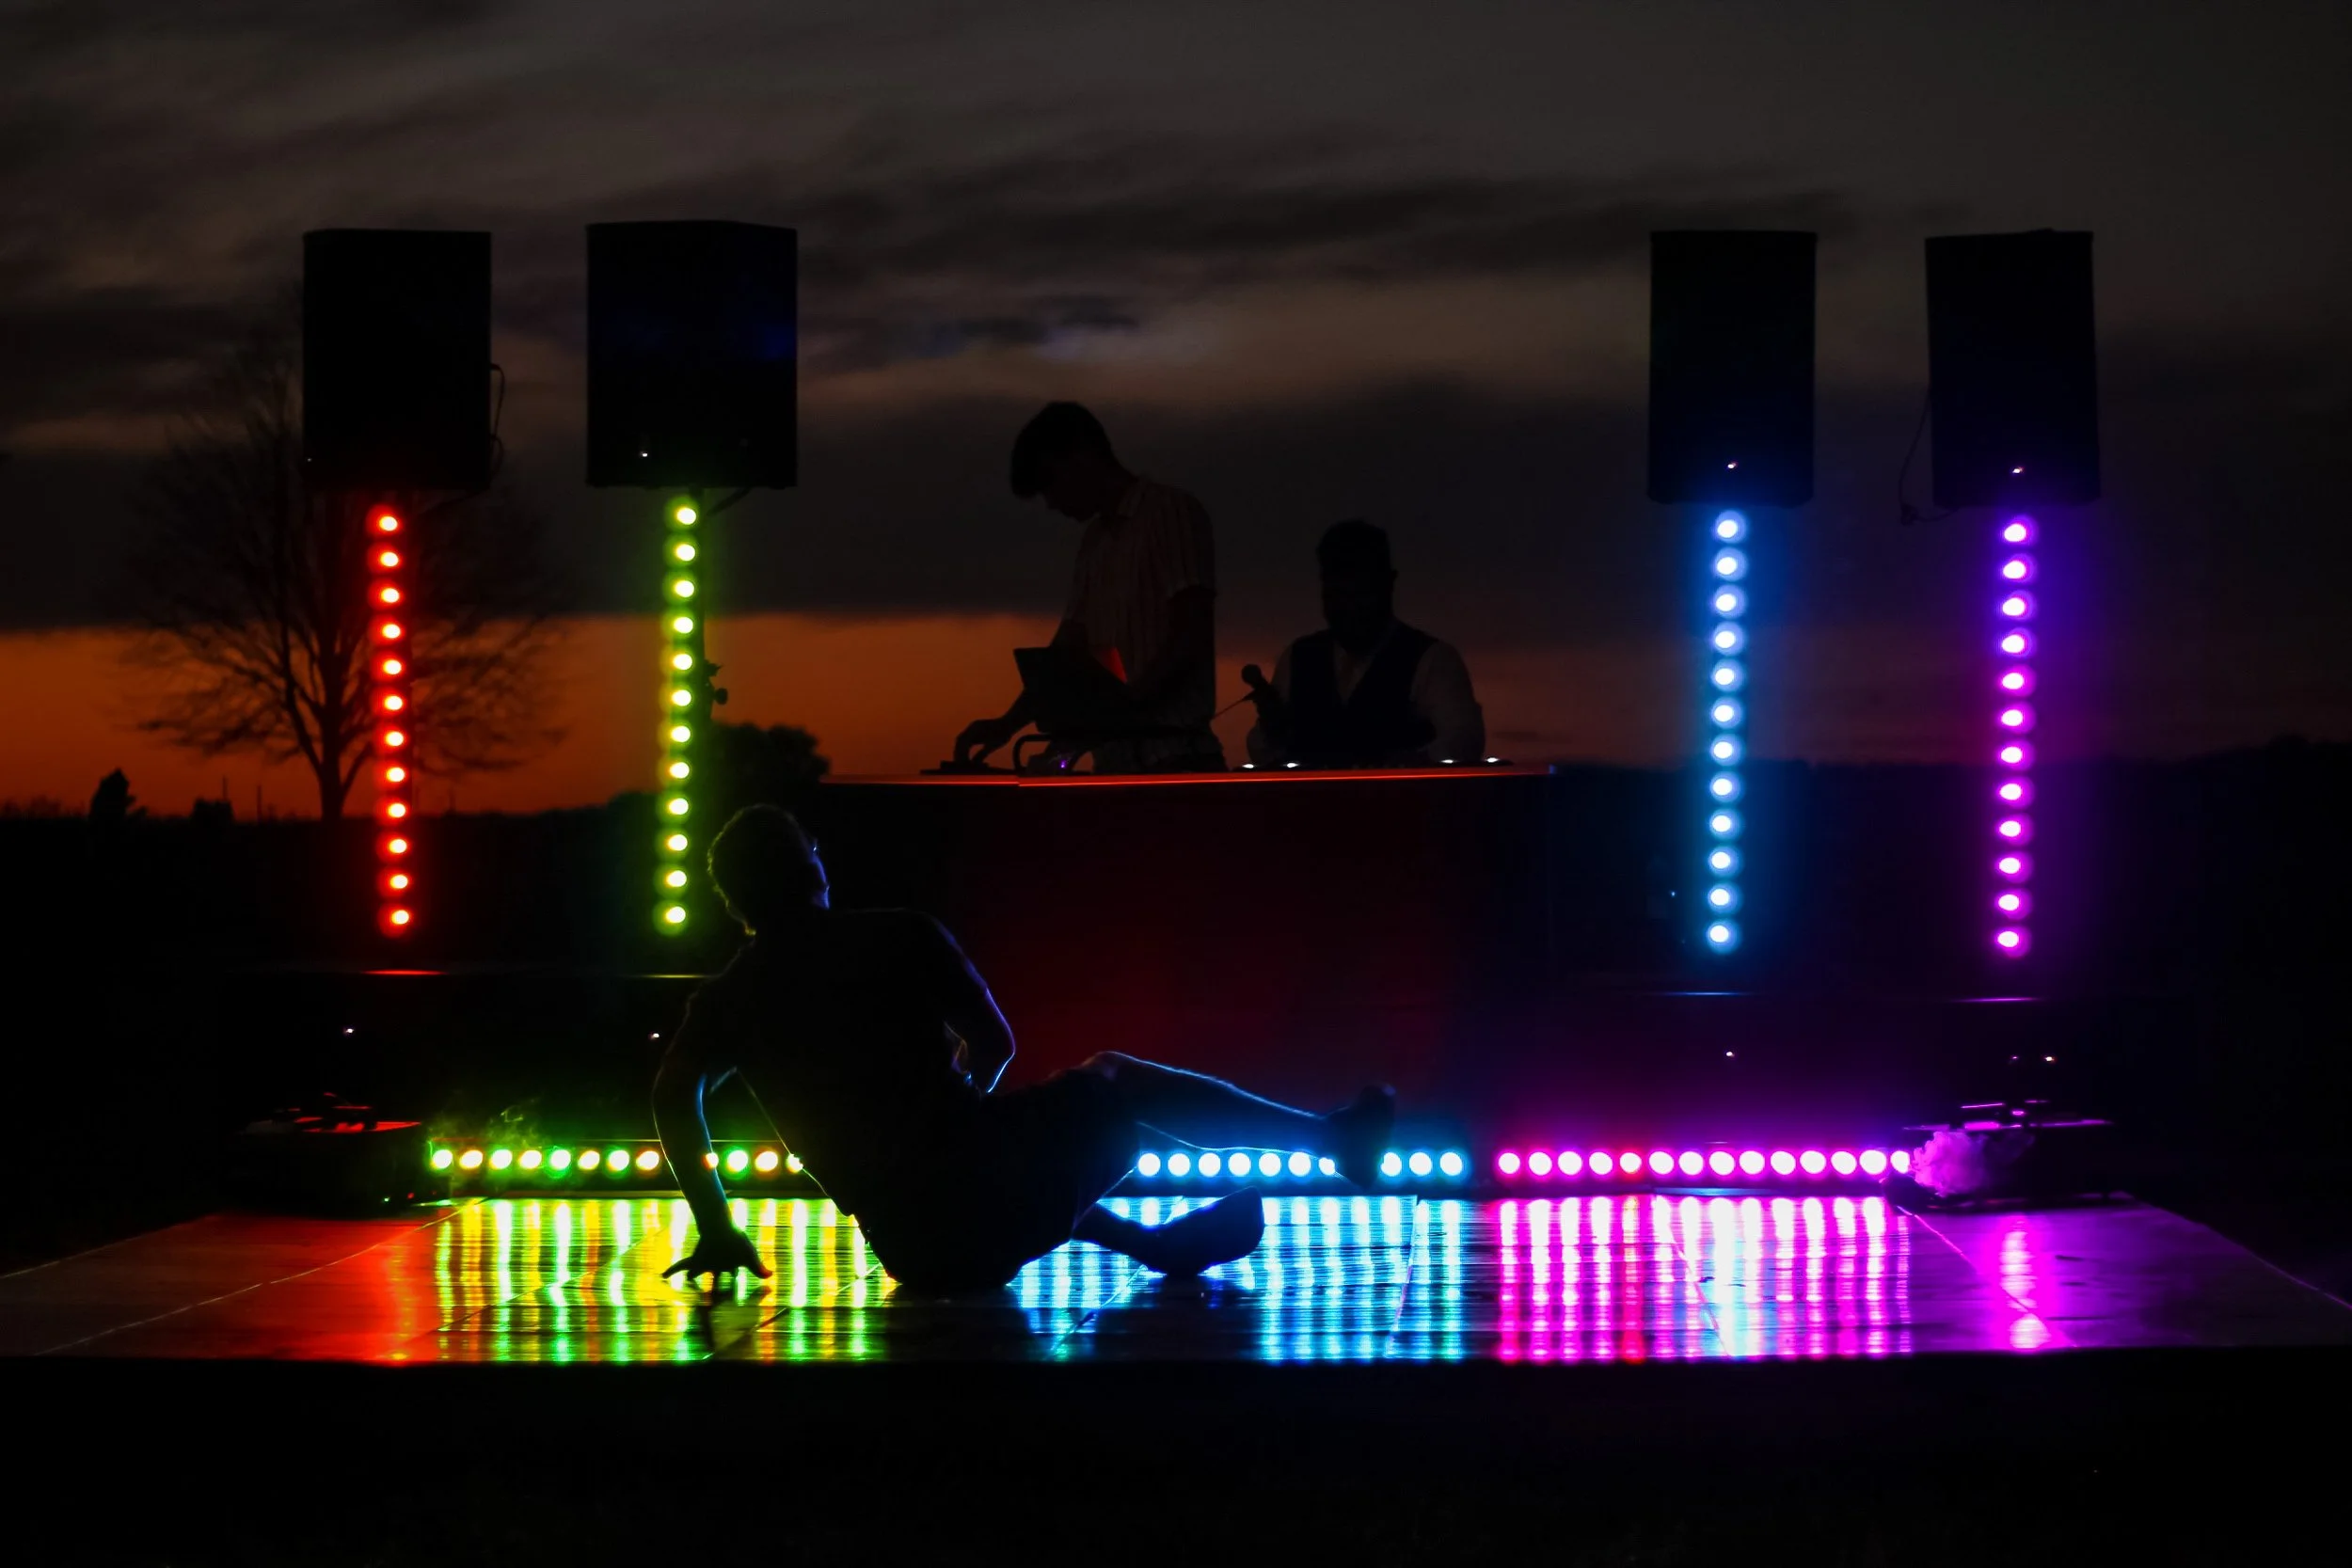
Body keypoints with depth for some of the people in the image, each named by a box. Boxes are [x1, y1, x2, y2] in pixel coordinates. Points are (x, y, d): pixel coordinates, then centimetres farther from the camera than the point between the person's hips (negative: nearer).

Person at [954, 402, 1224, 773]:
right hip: (1116, 758, 7)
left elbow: (1192, 637, -11)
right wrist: (1007, 725, 5)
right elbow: (1067, 650, 19)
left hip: (1175, 756, -6)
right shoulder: (1093, 541, 19)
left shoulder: (1170, 512, -3)